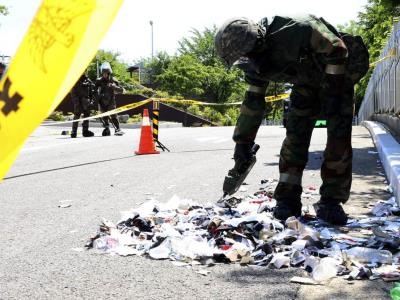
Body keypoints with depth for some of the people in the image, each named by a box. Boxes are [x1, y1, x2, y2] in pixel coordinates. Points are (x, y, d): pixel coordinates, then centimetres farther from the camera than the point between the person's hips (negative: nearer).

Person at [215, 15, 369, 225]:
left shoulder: (295, 31, -39)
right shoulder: (255, 64, -14)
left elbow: (337, 49, -29)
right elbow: (253, 102, -4)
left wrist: (334, 91, -27)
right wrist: (242, 145, -3)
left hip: (338, 76, -5)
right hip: (307, 82, 5)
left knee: (339, 136, -14)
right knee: (296, 133, -9)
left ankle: (331, 201, -6)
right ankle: (288, 199, -5)